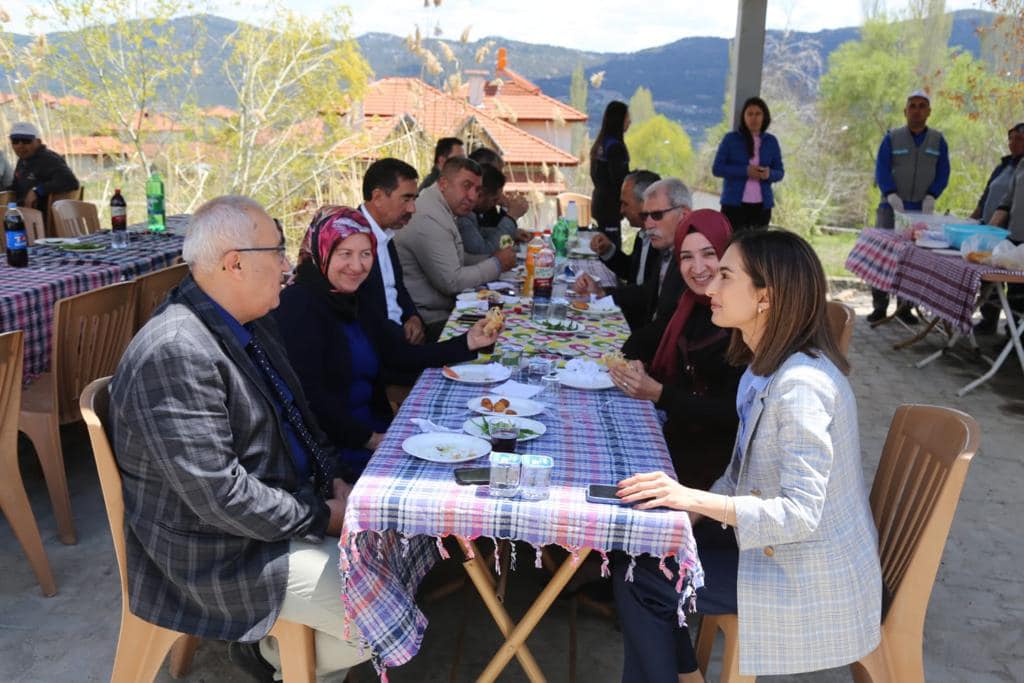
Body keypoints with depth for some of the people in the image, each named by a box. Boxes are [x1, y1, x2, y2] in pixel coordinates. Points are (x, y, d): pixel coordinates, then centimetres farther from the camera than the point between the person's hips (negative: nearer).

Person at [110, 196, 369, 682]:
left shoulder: (249, 322, 2)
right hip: (221, 553, -9)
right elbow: (220, 495, -28)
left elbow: (295, 415, 13)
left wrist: (334, 479, -1)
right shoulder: (174, 354, -27)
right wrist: (323, 517, -18)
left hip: (288, 503, 9)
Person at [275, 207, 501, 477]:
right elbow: (309, 394, -19)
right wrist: (369, 439, -14)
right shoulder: (298, 305, -14)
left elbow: (404, 356, 7)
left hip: (372, 428, 8)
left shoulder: (354, 304, 12)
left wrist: (469, 341, -2)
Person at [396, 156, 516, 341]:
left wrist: (492, 257, 5)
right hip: (428, 321, -10)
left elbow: (454, 259, 19)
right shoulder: (429, 219, -21)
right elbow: (451, 282, -21)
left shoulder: (441, 208, 12)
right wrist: (497, 264, -10)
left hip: (440, 310, 10)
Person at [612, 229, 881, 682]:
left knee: (637, 578, -7)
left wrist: (696, 499, -36)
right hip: (776, 542, 9)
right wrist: (686, 509, -2)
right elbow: (746, 471, 9)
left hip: (812, 578, -9)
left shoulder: (800, 385, -28)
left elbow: (800, 513, -30)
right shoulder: (768, 365, 2)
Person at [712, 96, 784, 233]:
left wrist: (769, 174, -13)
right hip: (734, 204, -2)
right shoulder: (731, 138, 1)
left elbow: (780, 172, 12)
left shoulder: (771, 141, 9)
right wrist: (745, 171, -17)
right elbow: (717, 168, -4)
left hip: (762, 205, 3)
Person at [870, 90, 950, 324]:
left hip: (921, 209, 2)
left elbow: (943, 173, 6)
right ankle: (880, 306, 1)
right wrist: (892, 196, -19)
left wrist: (931, 197, -11)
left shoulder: (938, 140, 9)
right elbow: (881, 170, -4)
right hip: (892, 206, -1)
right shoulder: (891, 138, 3)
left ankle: (905, 307, 10)